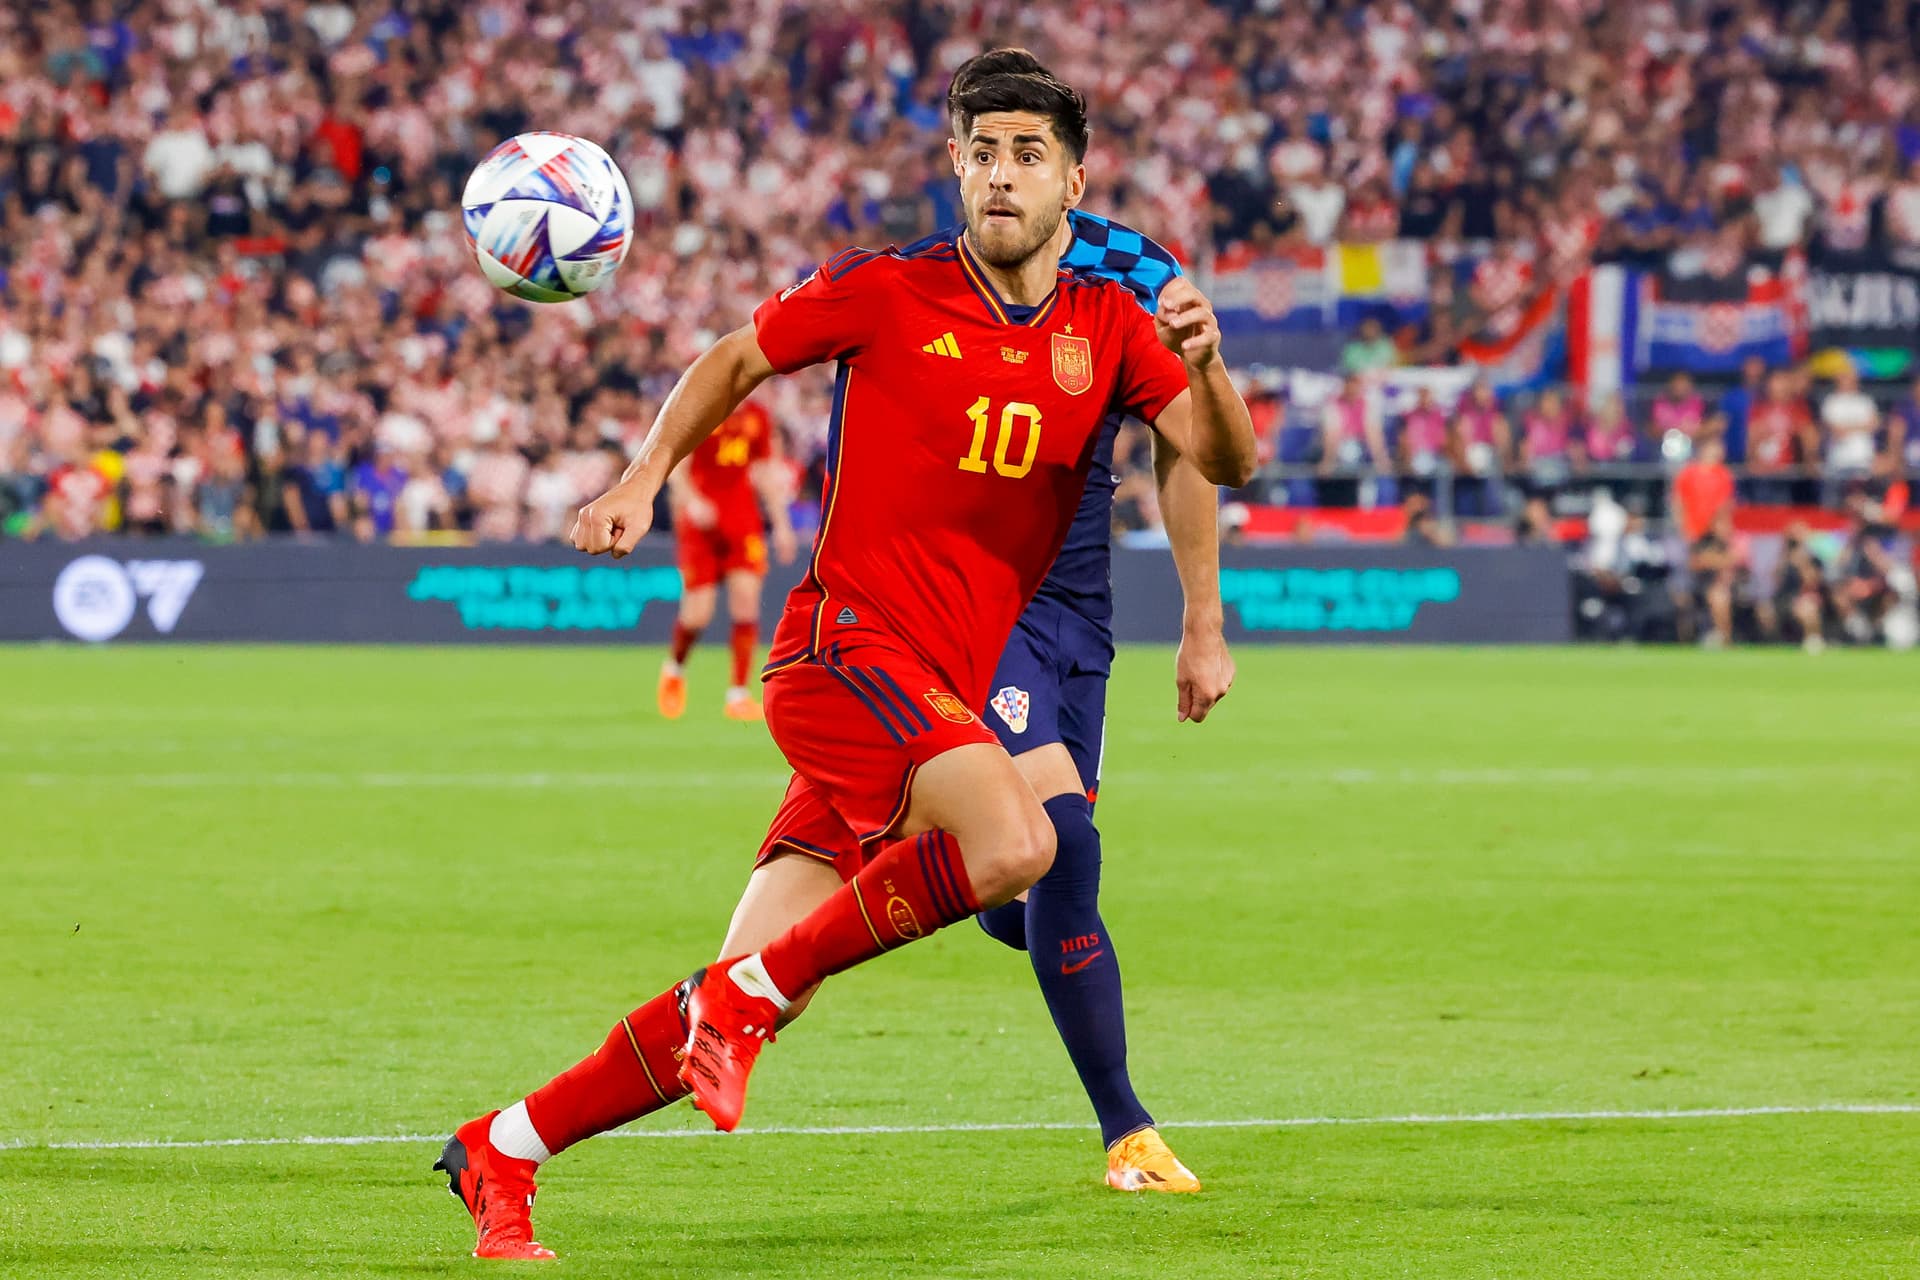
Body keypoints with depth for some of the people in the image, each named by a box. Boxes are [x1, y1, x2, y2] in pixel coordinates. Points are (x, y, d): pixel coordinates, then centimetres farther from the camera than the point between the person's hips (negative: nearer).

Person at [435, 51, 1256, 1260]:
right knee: (1014, 844, -32)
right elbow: (736, 360, 13)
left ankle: (500, 1151, 11)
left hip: (951, 693, 5)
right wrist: (644, 480, 2)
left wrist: (1203, 361, -19)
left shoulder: (1108, 327, 9)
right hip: (848, 644, -5)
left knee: (747, 1003, -1)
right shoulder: (886, 292, -1)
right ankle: (746, 993, -17)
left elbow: (1225, 460, 0)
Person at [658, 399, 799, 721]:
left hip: (744, 519, 4)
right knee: (698, 612, -7)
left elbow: (768, 472, 18)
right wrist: (691, 501, -24)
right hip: (702, 521, -4)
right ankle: (674, 667, 26)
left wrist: (781, 524, 15)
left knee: (746, 599, -9)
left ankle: (737, 695, -4)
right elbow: (674, 465, -7)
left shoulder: (758, 419, 9)